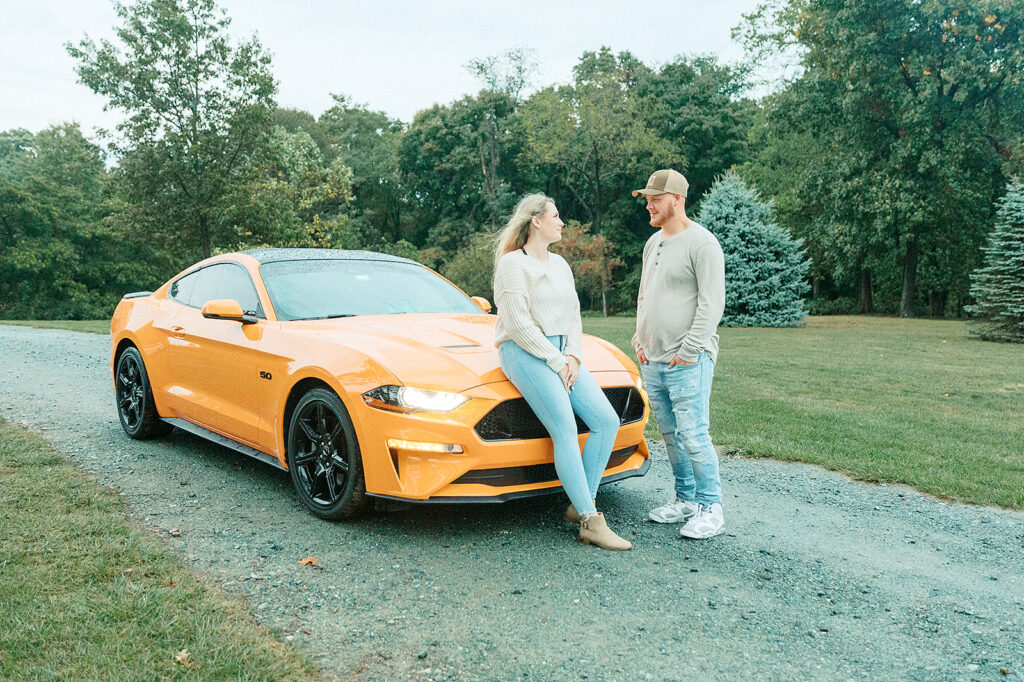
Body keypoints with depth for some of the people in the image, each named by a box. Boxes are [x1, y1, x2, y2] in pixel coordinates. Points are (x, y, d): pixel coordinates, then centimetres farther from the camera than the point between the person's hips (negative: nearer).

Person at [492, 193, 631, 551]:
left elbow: (574, 317, 17)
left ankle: (580, 504, 1)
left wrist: (573, 357, 0)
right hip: (524, 352, -8)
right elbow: (518, 324, -14)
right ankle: (591, 522, -18)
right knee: (565, 430, -20)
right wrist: (556, 362, -14)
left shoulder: (560, 264, 19)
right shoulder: (513, 263, -6)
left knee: (606, 420, -6)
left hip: (562, 354, 8)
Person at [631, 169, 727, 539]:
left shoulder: (701, 242, -9)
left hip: (687, 361, -8)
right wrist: (641, 341, 13)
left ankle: (710, 508, 4)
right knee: (670, 435, 12)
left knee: (693, 435, -7)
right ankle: (685, 498, 24)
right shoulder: (653, 243, 17)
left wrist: (689, 350, -16)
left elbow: (712, 304, -14)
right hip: (652, 360, 8)